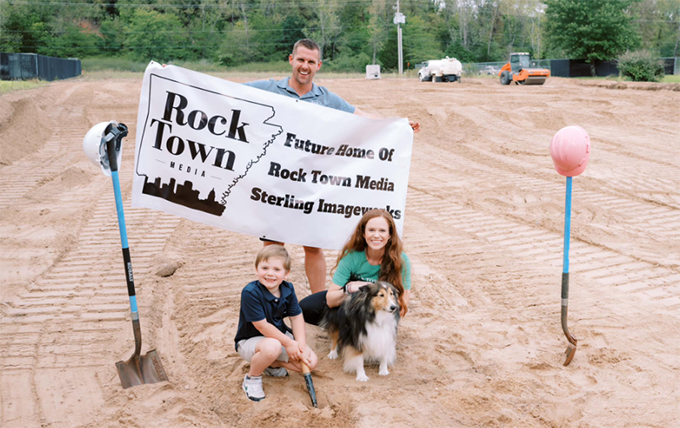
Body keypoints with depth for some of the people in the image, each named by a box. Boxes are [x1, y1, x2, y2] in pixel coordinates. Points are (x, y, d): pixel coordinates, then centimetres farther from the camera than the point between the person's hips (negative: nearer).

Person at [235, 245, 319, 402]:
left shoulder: (288, 289, -8)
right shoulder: (250, 292, -27)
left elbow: (296, 317, -4)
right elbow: (262, 325, -26)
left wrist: (301, 344, -17)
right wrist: (288, 343, -22)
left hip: (280, 335, 6)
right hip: (250, 340, -6)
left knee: (311, 362, -8)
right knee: (272, 347, -40)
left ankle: (271, 365, 15)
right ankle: (252, 377, -9)